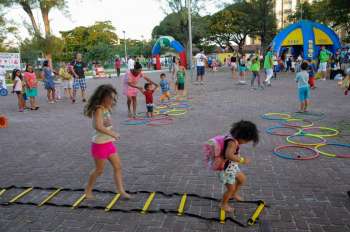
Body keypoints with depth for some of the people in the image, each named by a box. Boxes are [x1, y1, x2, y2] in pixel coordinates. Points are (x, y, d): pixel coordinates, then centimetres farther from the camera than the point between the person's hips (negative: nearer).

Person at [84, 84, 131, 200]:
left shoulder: (106, 109, 7)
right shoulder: (98, 109, -19)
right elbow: (98, 126, -33)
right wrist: (113, 134, -27)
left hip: (109, 143, 8)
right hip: (100, 144, -8)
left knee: (118, 166, 7)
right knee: (99, 170, 7)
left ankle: (121, 190, 13)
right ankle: (88, 190, 28)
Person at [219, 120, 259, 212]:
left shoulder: (233, 137, -5)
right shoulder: (233, 142, -33)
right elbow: (228, 155, -47)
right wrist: (242, 160, -39)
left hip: (233, 166, 10)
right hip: (227, 169, -10)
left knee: (242, 178, 26)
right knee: (231, 188, 7)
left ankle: (234, 194, 50)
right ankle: (223, 204, 33)